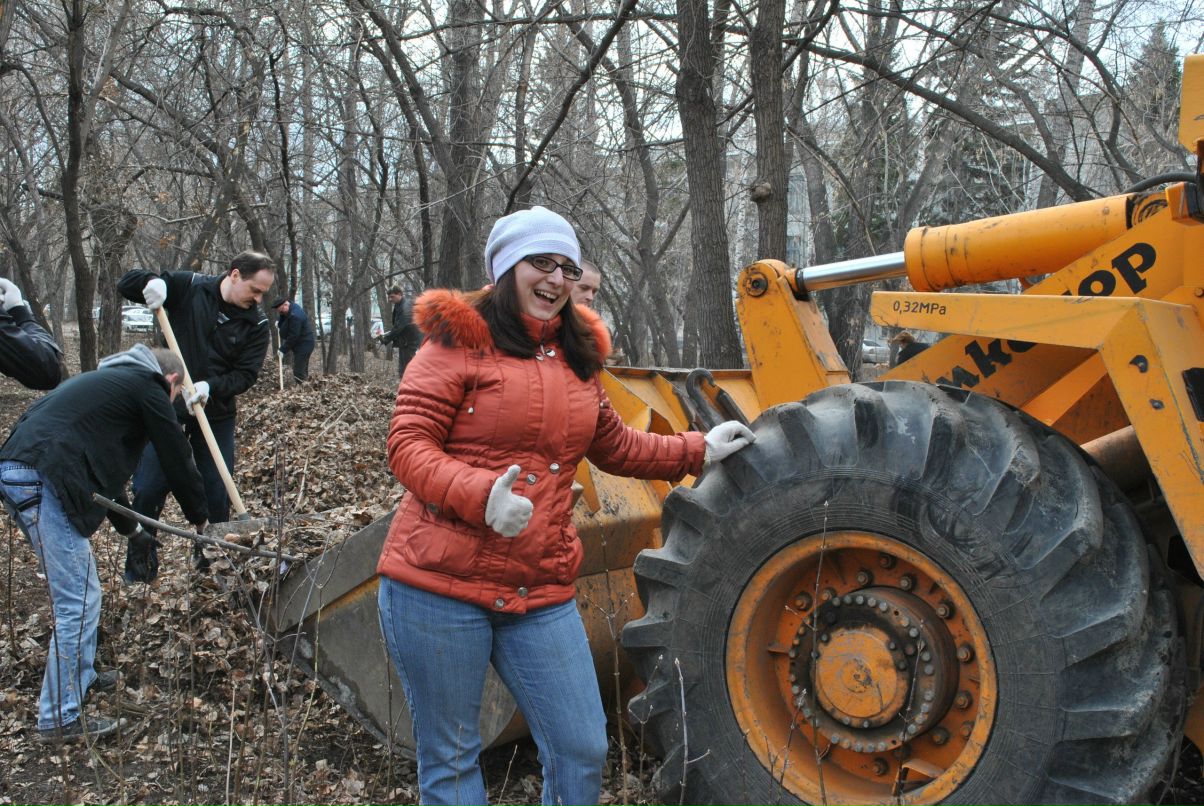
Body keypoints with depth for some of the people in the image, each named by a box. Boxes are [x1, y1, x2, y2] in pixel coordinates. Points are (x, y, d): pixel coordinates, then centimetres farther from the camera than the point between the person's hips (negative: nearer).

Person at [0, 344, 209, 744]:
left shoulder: (112, 379, 32)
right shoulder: (149, 386, 5)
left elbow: (103, 464, 36)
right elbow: (177, 456, 8)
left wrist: (133, 530, 39)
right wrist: (200, 517, 24)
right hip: (43, 481, -10)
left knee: (79, 588, 24)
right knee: (78, 601, -3)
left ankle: (80, 674, 38)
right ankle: (60, 719, 3)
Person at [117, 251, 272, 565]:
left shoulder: (256, 324, -6)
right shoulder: (188, 287, -7)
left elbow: (245, 374, -11)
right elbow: (126, 284, 0)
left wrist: (210, 386, -29)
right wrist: (152, 282, -23)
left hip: (217, 414, 1)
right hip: (167, 406, -1)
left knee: (217, 492, 5)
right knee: (148, 488, 2)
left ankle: (211, 558, 23)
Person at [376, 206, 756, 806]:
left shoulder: (576, 355, 14)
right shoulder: (460, 340, -4)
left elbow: (614, 447, 28)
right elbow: (407, 445, -11)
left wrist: (699, 450, 25)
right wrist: (480, 494, -27)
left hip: (540, 594, 5)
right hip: (440, 585, -5)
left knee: (582, 751, 7)